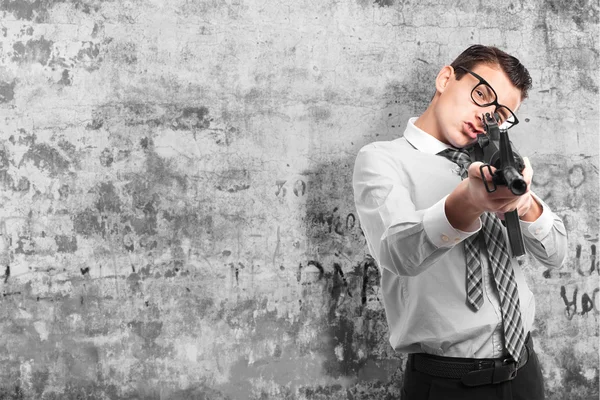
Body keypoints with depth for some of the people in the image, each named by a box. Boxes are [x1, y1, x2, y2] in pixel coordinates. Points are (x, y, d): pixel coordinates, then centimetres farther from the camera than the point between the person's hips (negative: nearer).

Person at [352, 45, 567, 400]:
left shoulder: (494, 163, 10)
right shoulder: (383, 159, -8)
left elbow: (555, 253, 2)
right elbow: (399, 253, -27)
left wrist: (525, 203, -19)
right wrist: (468, 201, -45)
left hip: (525, 370, 6)